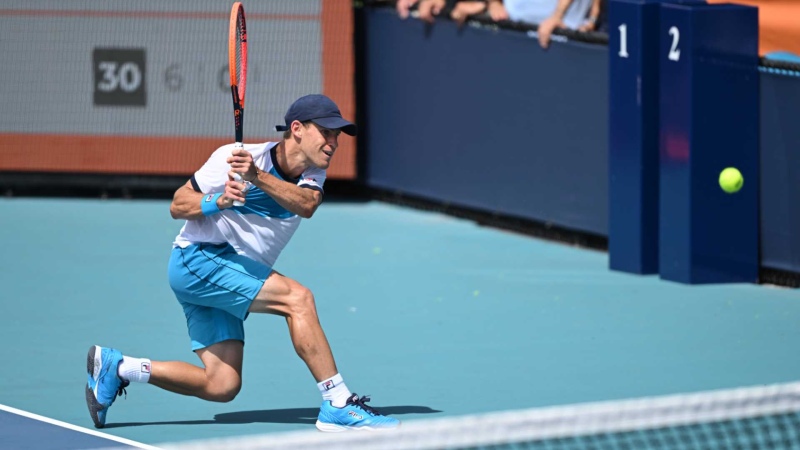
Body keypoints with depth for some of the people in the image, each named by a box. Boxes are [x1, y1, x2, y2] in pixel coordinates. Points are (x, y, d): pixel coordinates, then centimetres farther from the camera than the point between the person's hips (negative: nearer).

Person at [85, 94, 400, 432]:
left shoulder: (312, 174, 1)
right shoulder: (235, 156, -14)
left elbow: (307, 205, -23)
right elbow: (178, 206, -9)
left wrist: (258, 177, -39)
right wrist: (218, 201, -29)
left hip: (232, 275, 8)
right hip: (196, 259, -8)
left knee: (222, 386, 0)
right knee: (298, 297, -23)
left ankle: (115, 367, 10)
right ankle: (338, 405, -23)